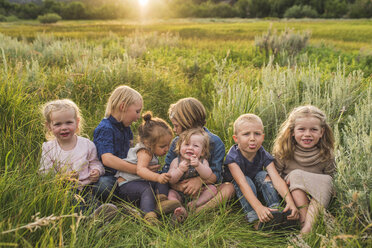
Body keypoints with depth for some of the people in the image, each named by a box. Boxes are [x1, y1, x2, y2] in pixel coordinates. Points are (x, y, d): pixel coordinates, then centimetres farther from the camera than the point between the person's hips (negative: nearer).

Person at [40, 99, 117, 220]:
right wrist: (62, 178, -14)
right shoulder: (48, 148, 7)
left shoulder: (87, 144, 9)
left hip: (84, 188, 2)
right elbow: (45, 173, 4)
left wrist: (96, 171, -6)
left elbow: (95, 163, 19)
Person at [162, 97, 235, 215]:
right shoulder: (176, 142, 3)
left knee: (229, 187, -29)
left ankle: (199, 211, -49)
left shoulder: (214, 142, -6)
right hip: (183, 191, 2)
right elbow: (166, 171, -5)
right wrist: (176, 185, -26)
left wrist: (200, 180, -31)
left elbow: (216, 174, -11)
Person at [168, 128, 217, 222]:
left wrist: (198, 165, -37)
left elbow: (208, 176, -21)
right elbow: (170, 180, -14)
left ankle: (196, 203, -35)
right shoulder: (176, 161, -5)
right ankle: (181, 210, -48)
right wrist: (180, 170, -32)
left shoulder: (202, 161, -2)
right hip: (180, 192, -1)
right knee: (170, 192, -26)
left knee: (212, 188, -17)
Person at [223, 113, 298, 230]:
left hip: (257, 188, 3)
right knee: (247, 180, -33)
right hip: (237, 190, -3)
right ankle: (255, 220, -43)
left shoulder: (264, 155, -19)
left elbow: (277, 179, -31)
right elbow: (242, 183, -43)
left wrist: (290, 202, -49)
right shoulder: (233, 157, -31)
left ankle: (275, 212, -33)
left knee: (263, 175, -26)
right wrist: (259, 207, -58)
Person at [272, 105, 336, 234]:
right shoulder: (283, 152, -5)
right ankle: (304, 220, -34)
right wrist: (287, 181, -20)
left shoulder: (326, 155, -3)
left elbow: (331, 178, 3)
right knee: (296, 174, -26)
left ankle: (309, 225, -39)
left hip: (318, 199, 1)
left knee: (326, 180, -26)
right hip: (291, 194, -1)